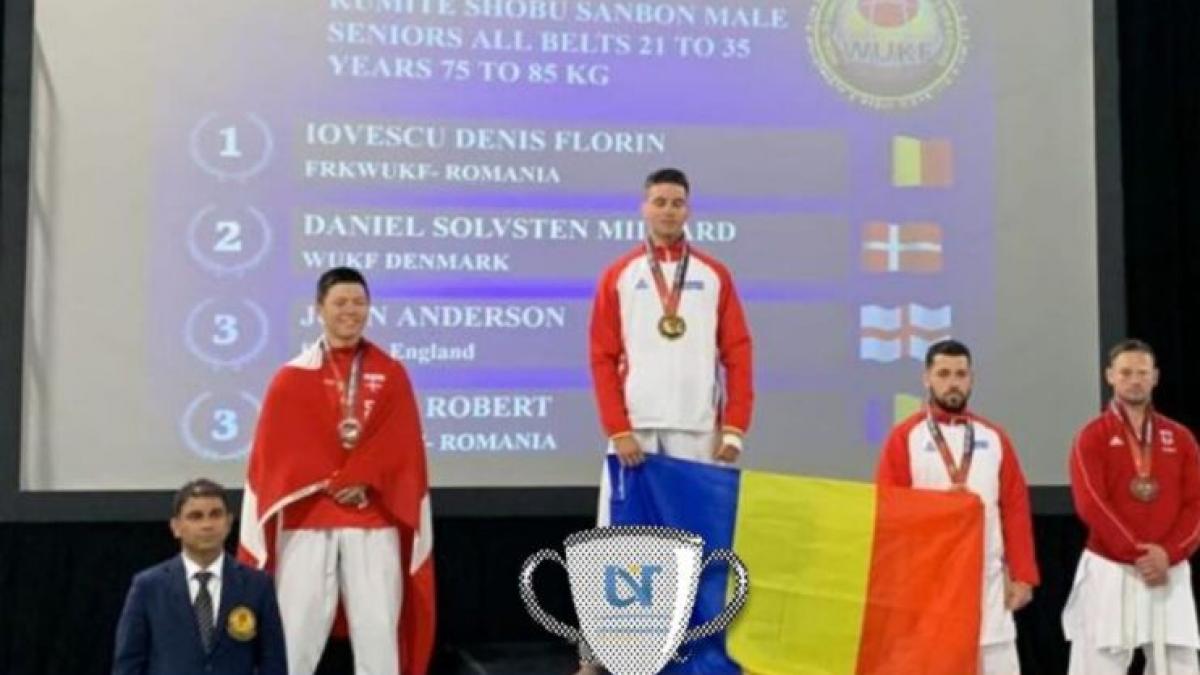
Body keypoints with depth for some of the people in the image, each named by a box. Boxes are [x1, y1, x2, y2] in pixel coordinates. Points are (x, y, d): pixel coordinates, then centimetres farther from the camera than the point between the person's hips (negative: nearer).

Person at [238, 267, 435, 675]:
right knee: (296, 628, 0)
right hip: (306, 519, -1)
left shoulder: (391, 374, 8)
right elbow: (278, 450, -1)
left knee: (378, 628, 1)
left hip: (375, 522, 1)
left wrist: (363, 481, -13)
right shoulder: (292, 378, 5)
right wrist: (330, 483, -9)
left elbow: (403, 446, 1)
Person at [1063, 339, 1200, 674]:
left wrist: (1168, 553, -12)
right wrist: (1137, 553, -16)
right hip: (1110, 571, -3)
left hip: (1170, 572, 4)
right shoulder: (1093, 436, 0)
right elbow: (1091, 504, -10)